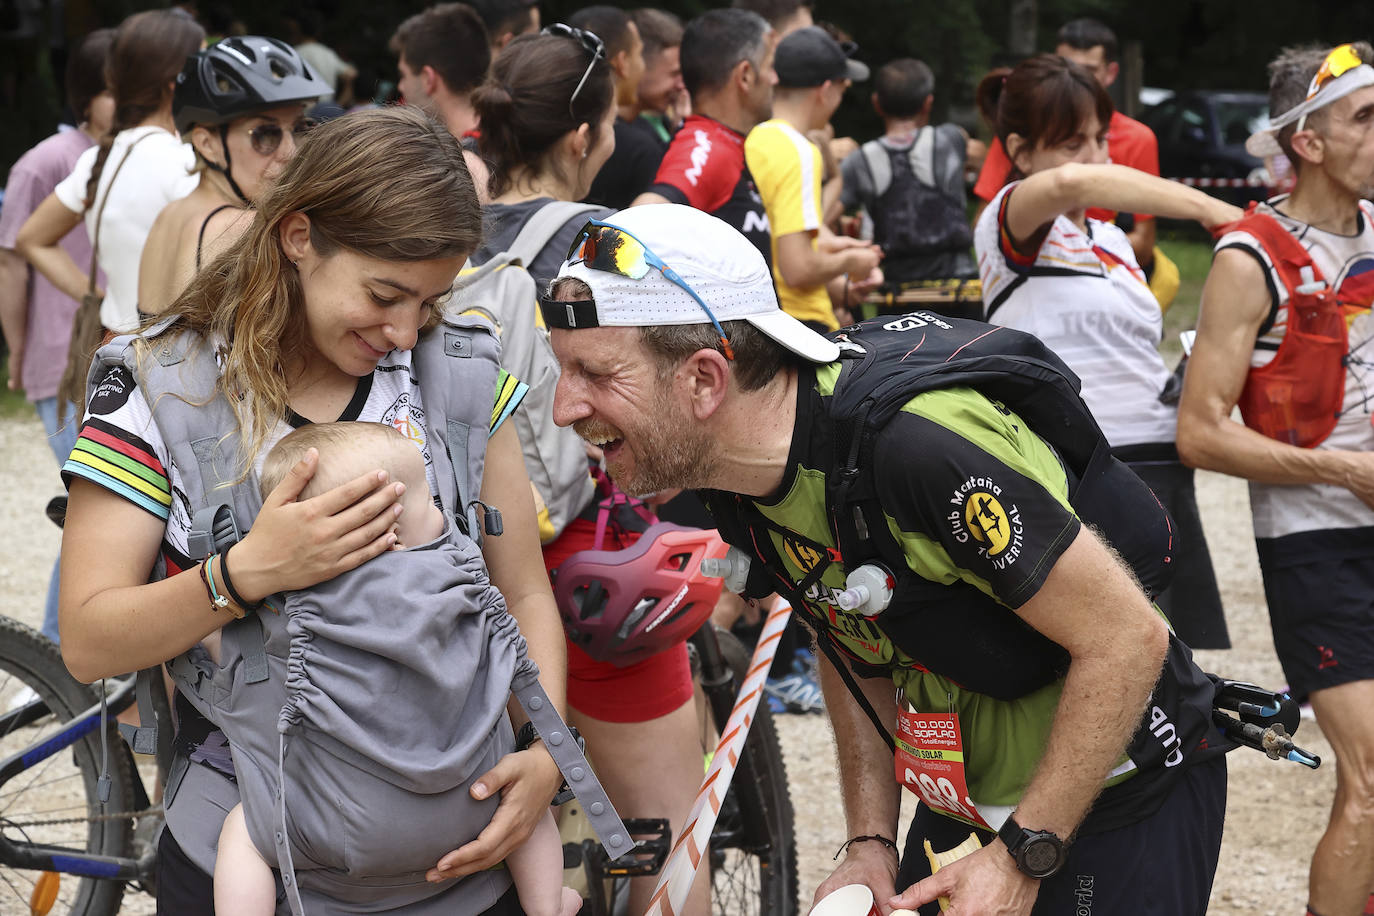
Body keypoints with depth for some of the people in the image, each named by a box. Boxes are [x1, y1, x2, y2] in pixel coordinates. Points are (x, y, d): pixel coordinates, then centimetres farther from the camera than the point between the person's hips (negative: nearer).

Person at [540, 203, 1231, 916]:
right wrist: (869, 842, 1)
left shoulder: (918, 446, -32)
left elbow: (1128, 638, -25)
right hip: (966, 800, 7)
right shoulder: (729, 476, -8)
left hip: (1120, 796, -6)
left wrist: (1021, 857, -20)